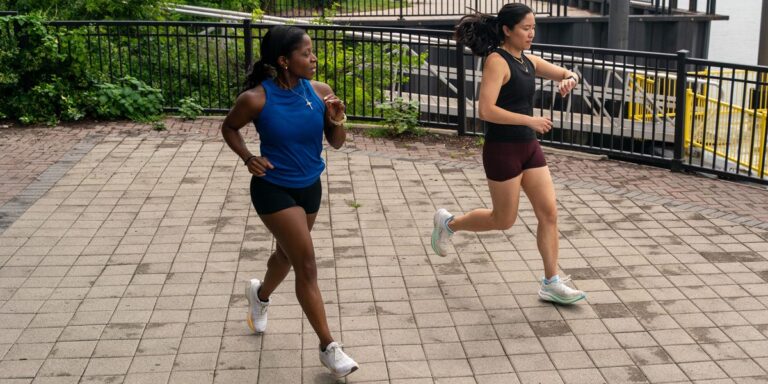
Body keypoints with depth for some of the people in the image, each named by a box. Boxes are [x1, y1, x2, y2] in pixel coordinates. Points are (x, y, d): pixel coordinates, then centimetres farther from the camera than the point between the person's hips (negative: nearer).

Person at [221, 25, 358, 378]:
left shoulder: (320, 92, -9)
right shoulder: (256, 99, -20)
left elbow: (337, 143, -1)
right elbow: (228, 128, -1)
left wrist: (337, 120, -21)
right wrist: (248, 158, -17)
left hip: (310, 187, 6)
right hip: (273, 190, -5)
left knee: (288, 254, 25)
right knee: (307, 266, -9)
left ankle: (260, 295, 58)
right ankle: (328, 348, 2)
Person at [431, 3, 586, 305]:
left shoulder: (529, 61, 8)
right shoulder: (497, 60, -16)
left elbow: (567, 74, 19)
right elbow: (486, 110, -26)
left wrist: (569, 80, -6)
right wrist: (530, 120, -24)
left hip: (529, 147, 8)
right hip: (502, 149, -8)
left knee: (549, 213, 3)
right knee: (503, 220, 7)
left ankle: (551, 283, 12)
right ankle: (448, 223, 31)